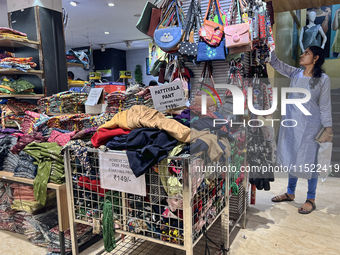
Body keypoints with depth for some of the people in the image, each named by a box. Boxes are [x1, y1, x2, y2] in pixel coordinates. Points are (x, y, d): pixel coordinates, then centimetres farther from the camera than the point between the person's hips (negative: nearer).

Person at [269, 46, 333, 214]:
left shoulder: (323, 79, -7)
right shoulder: (295, 73, 6)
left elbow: (325, 106, -6)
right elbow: (276, 63, 3)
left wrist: (328, 129, -7)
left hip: (309, 126, -5)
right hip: (291, 123, 5)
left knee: (309, 161, 3)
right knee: (292, 158, 15)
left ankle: (311, 200, 20)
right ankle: (290, 193, 31)